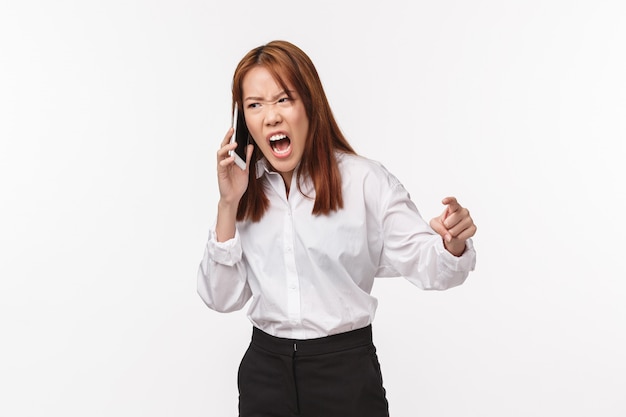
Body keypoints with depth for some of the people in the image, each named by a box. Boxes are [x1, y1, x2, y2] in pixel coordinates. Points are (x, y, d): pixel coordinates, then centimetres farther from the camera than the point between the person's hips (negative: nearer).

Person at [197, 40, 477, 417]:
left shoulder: (366, 180, -11)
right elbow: (221, 298, -1)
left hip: (347, 370, -2)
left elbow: (426, 264, -13)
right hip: (264, 368, 3)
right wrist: (229, 205, -11)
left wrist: (452, 244, -35)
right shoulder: (245, 191, 0)